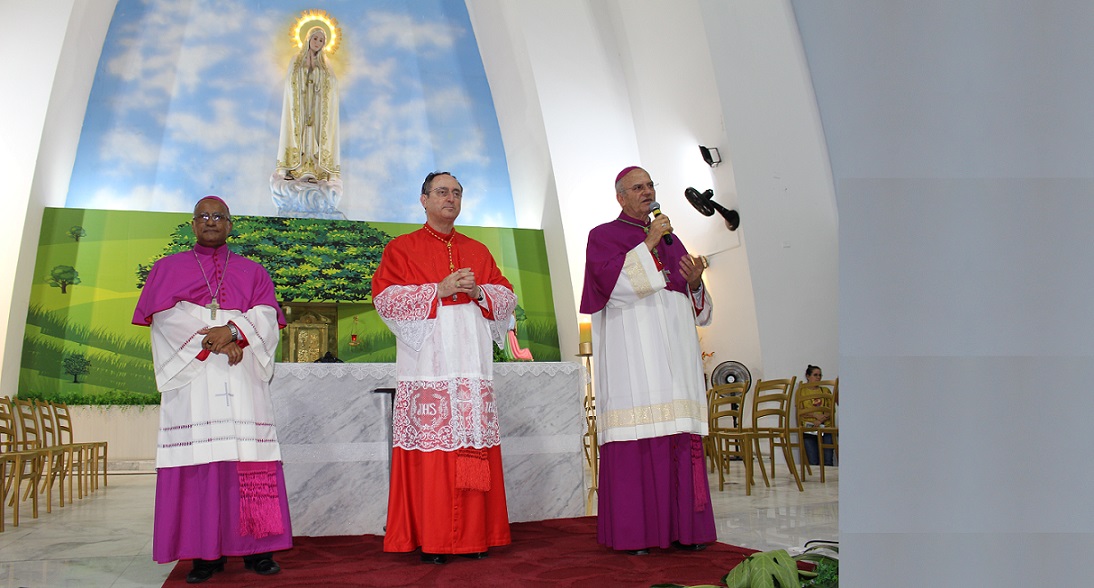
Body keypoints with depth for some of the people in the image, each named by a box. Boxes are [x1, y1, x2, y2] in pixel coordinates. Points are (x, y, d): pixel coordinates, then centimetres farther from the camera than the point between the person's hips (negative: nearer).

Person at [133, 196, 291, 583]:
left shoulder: (253, 272, 18)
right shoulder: (168, 269, 16)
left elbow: (266, 316, 3)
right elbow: (166, 317, 1)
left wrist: (232, 331, -16)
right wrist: (211, 340, -12)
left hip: (241, 377, 1)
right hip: (190, 375, 0)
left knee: (250, 459, -7)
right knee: (199, 459, -8)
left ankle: (256, 547, -3)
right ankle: (206, 552, -4)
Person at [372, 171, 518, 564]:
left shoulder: (478, 251, 19)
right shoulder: (402, 248, 8)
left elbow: (506, 297, 14)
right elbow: (385, 297, -4)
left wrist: (479, 291, -6)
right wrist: (439, 291, -12)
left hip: (472, 365, 3)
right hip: (428, 365, -3)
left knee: (474, 447, 1)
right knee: (431, 448, -6)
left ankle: (474, 535, 9)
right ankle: (431, 540, 2)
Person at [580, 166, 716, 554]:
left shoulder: (670, 240, 25)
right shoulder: (603, 236, 9)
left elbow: (695, 304, 22)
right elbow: (613, 280, -10)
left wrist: (695, 283, 1)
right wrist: (647, 244, -10)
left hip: (675, 350, 5)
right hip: (631, 350, -5)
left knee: (680, 440, 0)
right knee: (634, 441, -10)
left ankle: (681, 527, 4)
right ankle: (633, 532, -6)